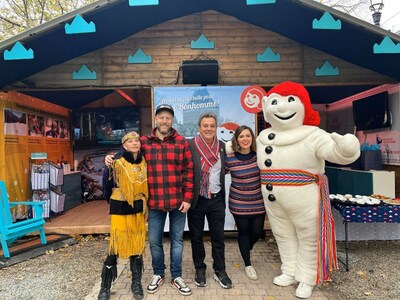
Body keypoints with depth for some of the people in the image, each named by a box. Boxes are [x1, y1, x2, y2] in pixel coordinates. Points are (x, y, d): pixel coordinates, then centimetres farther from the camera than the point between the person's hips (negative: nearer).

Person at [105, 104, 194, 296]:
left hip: (178, 201, 0)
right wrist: (112, 158, -8)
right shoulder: (144, 142, 1)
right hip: (154, 202, 1)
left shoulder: (182, 142, -2)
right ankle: (158, 274, 36)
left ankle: (176, 276, 31)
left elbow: (189, 171, -3)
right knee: (154, 240, 13)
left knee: (177, 239, 13)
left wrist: (187, 197, -7)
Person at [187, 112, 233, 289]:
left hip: (216, 199, 3)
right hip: (196, 199, -2)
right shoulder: (189, 145, -9)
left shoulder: (222, 146, 4)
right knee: (196, 236, 12)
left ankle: (220, 271, 27)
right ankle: (199, 269, 30)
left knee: (218, 236, 11)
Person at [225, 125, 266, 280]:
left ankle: (246, 248, 47)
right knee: (243, 231, 10)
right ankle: (248, 264, 33)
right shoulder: (229, 158, -15)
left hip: (258, 201, 3)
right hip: (238, 202, -2)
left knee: (257, 231, 11)